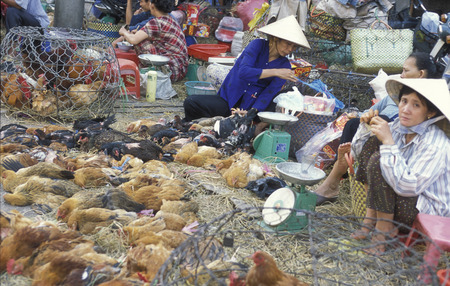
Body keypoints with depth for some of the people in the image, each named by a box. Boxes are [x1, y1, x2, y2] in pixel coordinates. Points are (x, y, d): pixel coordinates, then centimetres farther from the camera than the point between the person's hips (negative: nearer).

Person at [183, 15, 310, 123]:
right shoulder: (258, 45, -7)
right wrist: (275, 72, -28)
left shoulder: (284, 65, -1)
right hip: (229, 100, -1)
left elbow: (268, 94, -11)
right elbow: (243, 72, -24)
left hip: (251, 107, 2)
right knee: (191, 102, -23)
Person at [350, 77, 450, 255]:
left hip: (429, 210, -8)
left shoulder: (436, 145, -26)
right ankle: (372, 215, -4)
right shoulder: (399, 126, -4)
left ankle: (385, 227, -11)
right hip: (401, 193, 8)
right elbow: (357, 148, 8)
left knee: (378, 161, -25)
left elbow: (407, 186, -35)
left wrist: (388, 142, -33)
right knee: (372, 144, -4)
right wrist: (367, 126, -12)